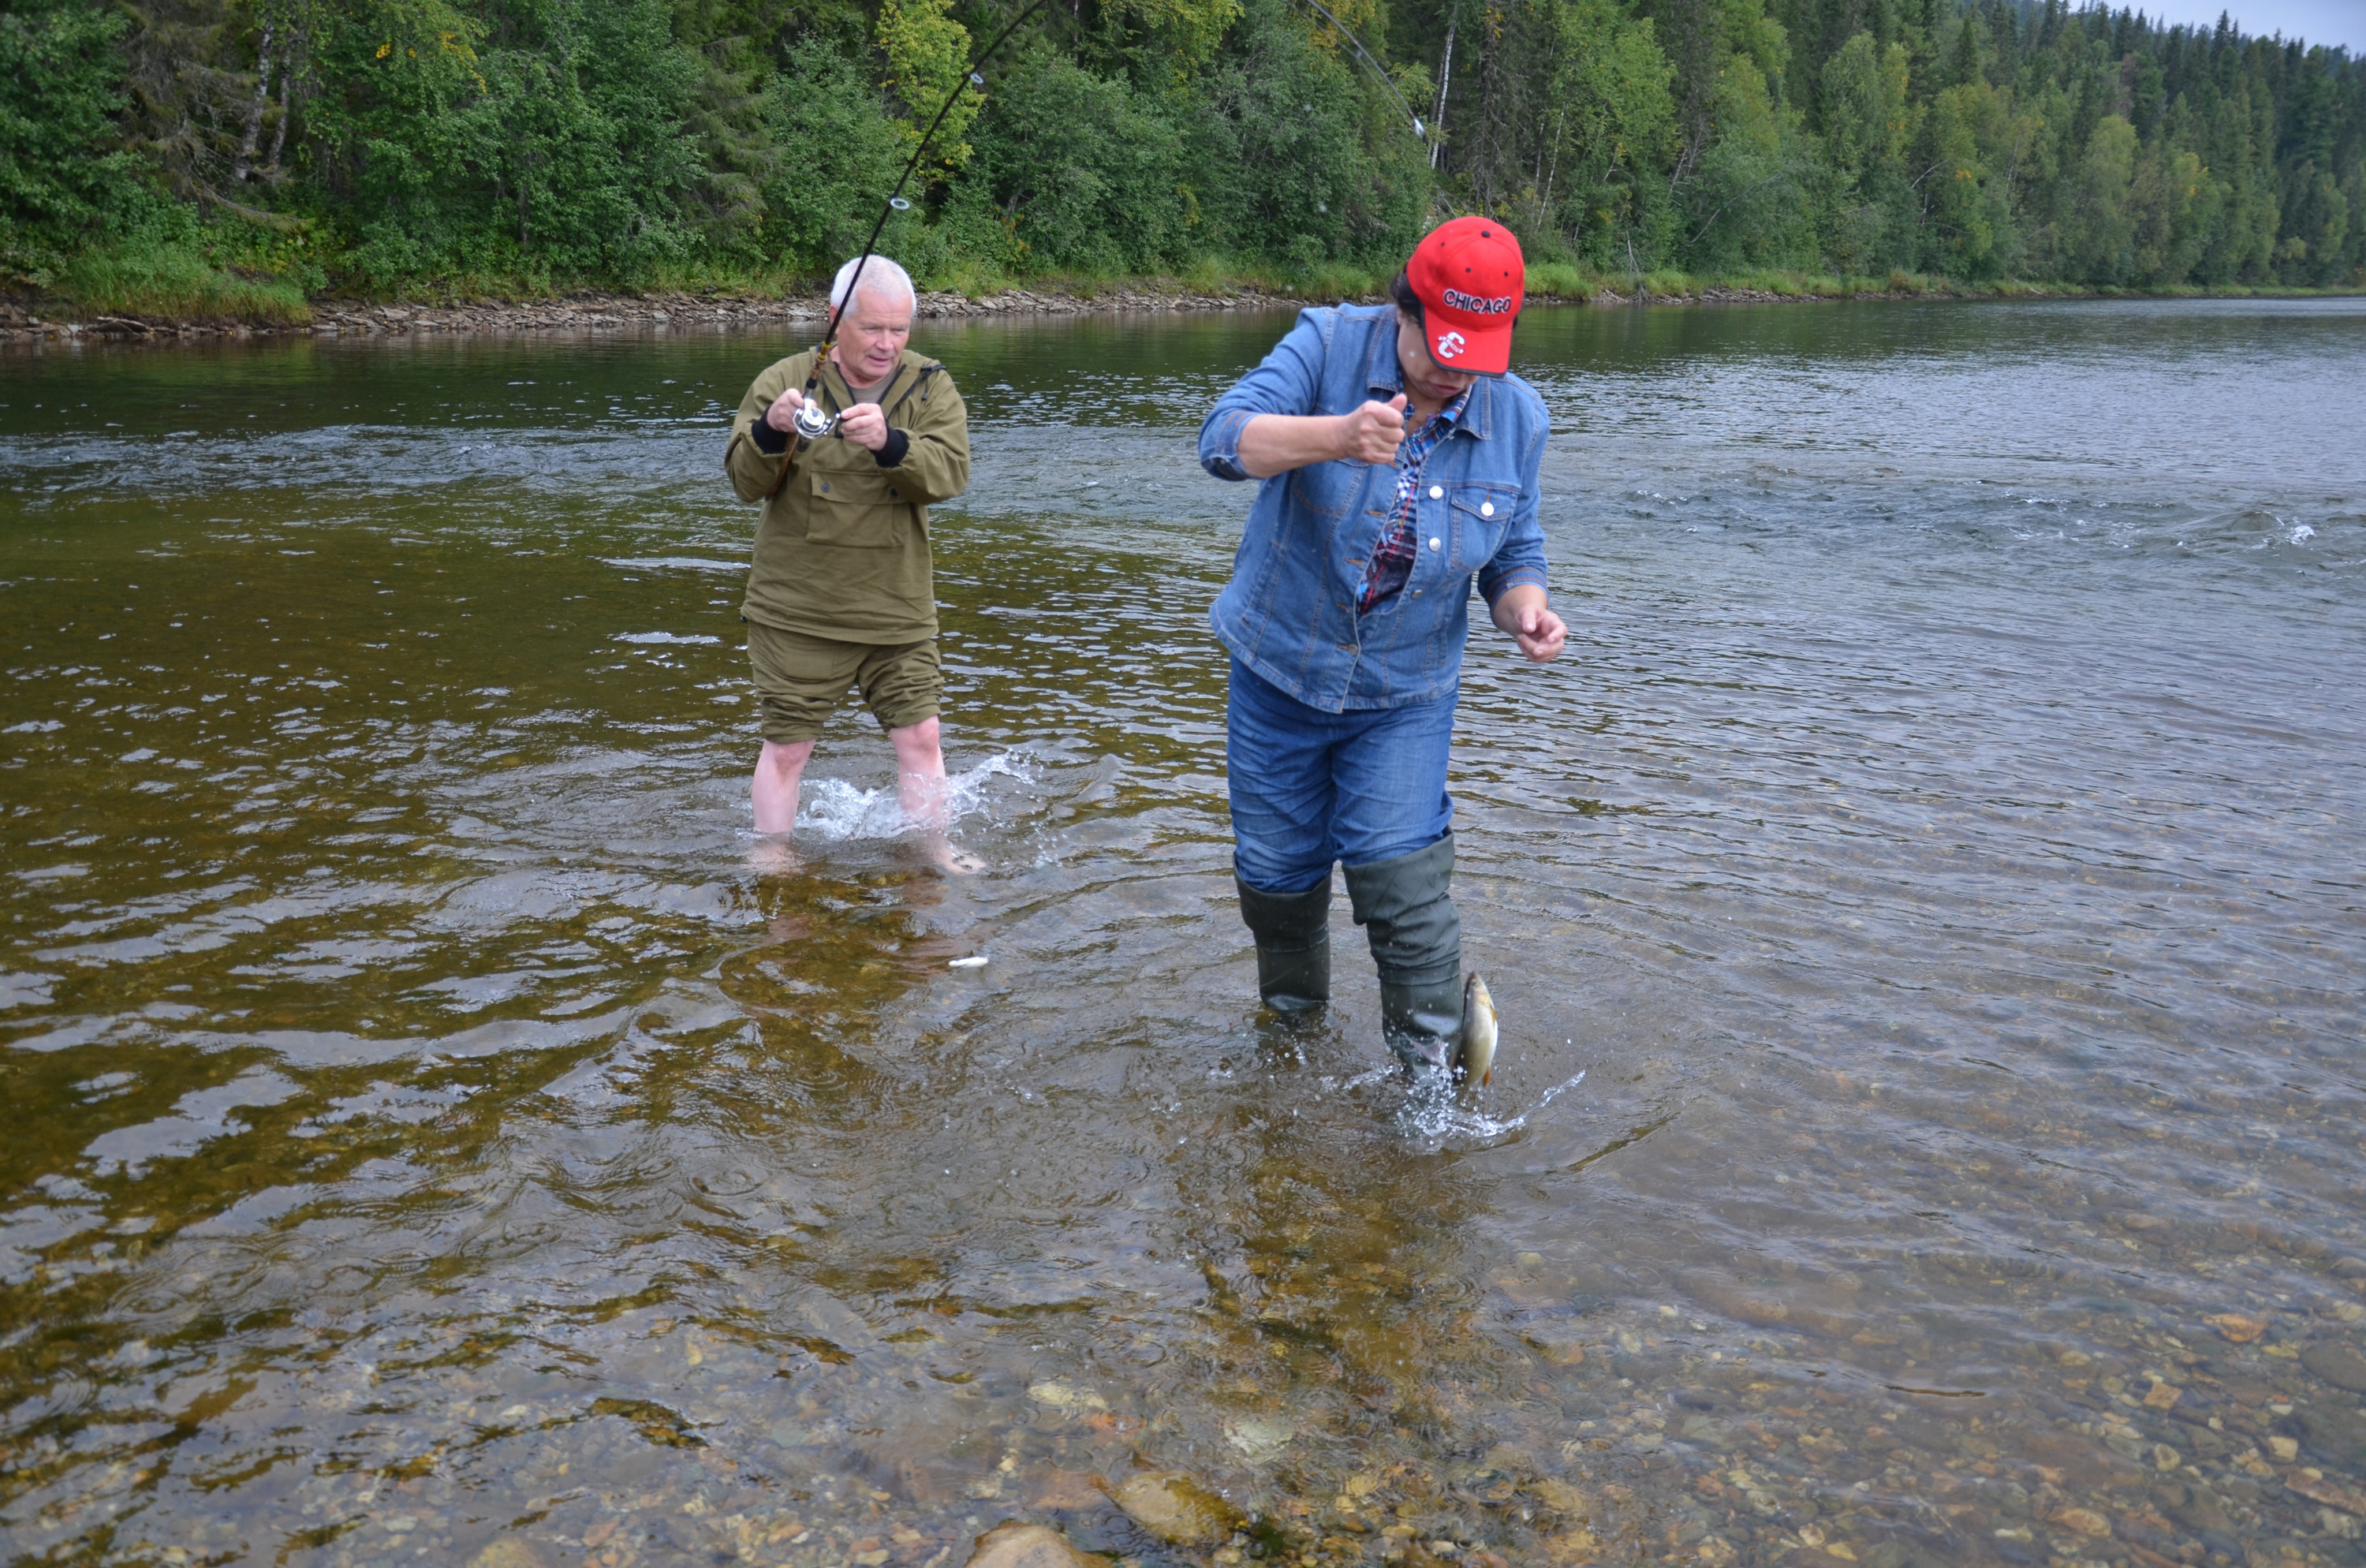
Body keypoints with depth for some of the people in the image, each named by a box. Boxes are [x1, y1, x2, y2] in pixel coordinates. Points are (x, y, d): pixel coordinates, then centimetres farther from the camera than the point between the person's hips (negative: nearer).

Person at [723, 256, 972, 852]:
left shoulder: (931, 388, 1)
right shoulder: (784, 381, -2)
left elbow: (950, 472, -15)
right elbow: (746, 482, -8)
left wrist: (890, 443, -35)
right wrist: (771, 432, -30)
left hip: (897, 609, 2)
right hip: (798, 611, -1)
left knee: (920, 739, 6)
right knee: (786, 748, 4)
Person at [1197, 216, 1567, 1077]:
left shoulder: (1517, 417, -6)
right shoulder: (1328, 344, -14)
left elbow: (1515, 556, 5)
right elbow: (1224, 438, -30)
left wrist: (1525, 611, -19)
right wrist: (1337, 435, -48)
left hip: (1406, 694, 0)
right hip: (1278, 673, 0)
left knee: (1398, 870, -14)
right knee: (1275, 875, 11)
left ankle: (1434, 1077, 3)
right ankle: (1291, 1023, 39)